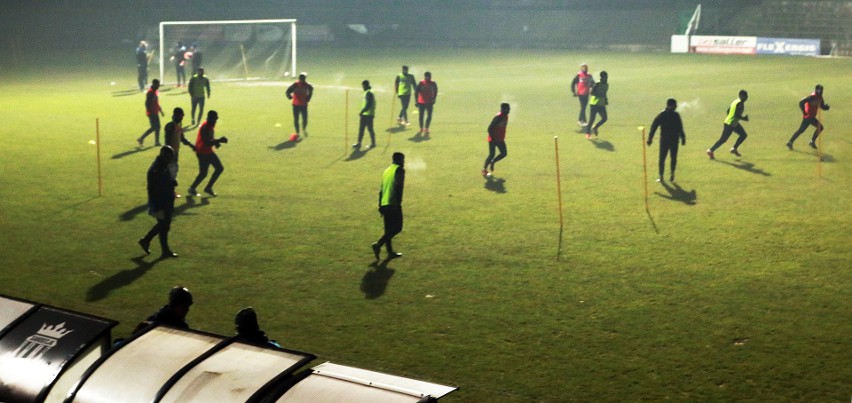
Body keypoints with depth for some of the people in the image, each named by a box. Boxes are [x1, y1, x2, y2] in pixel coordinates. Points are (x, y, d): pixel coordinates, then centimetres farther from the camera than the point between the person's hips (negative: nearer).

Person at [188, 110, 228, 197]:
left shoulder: (211, 125, 6)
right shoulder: (205, 127, -24)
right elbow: (207, 142, -30)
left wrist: (216, 142, 0)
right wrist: (219, 140, -27)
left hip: (209, 151, 10)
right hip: (202, 152, -10)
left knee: (220, 168, 7)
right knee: (203, 173, -4)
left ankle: (208, 188, 16)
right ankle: (192, 188, 17)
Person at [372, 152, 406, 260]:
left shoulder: (387, 170, 19)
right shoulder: (400, 170, -4)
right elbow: (398, 187, -16)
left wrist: (380, 205, 21)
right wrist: (398, 203, -18)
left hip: (384, 204, 8)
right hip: (393, 204, -8)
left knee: (388, 229, 12)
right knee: (397, 228, -4)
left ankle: (390, 252, 14)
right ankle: (378, 244, -17)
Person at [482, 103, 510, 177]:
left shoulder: (506, 116, 4)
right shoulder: (498, 117, -24)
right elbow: (490, 128, -24)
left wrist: (502, 137, 16)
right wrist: (493, 138, -21)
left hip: (500, 140, 8)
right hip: (493, 140, -8)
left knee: (504, 154, 4)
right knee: (491, 155, -3)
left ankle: (492, 162, 25)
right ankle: (484, 169, 13)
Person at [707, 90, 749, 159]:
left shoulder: (735, 101, 9)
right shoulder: (740, 103, -19)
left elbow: (728, 111, 14)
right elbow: (736, 115, -27)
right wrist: (743, 118, -13)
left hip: (734, 124, 10)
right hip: (730, 125, -10)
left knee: (744, 135, 14)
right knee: (723, 140, -1)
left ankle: (734, 149, 19)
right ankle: (710, 151, 9)